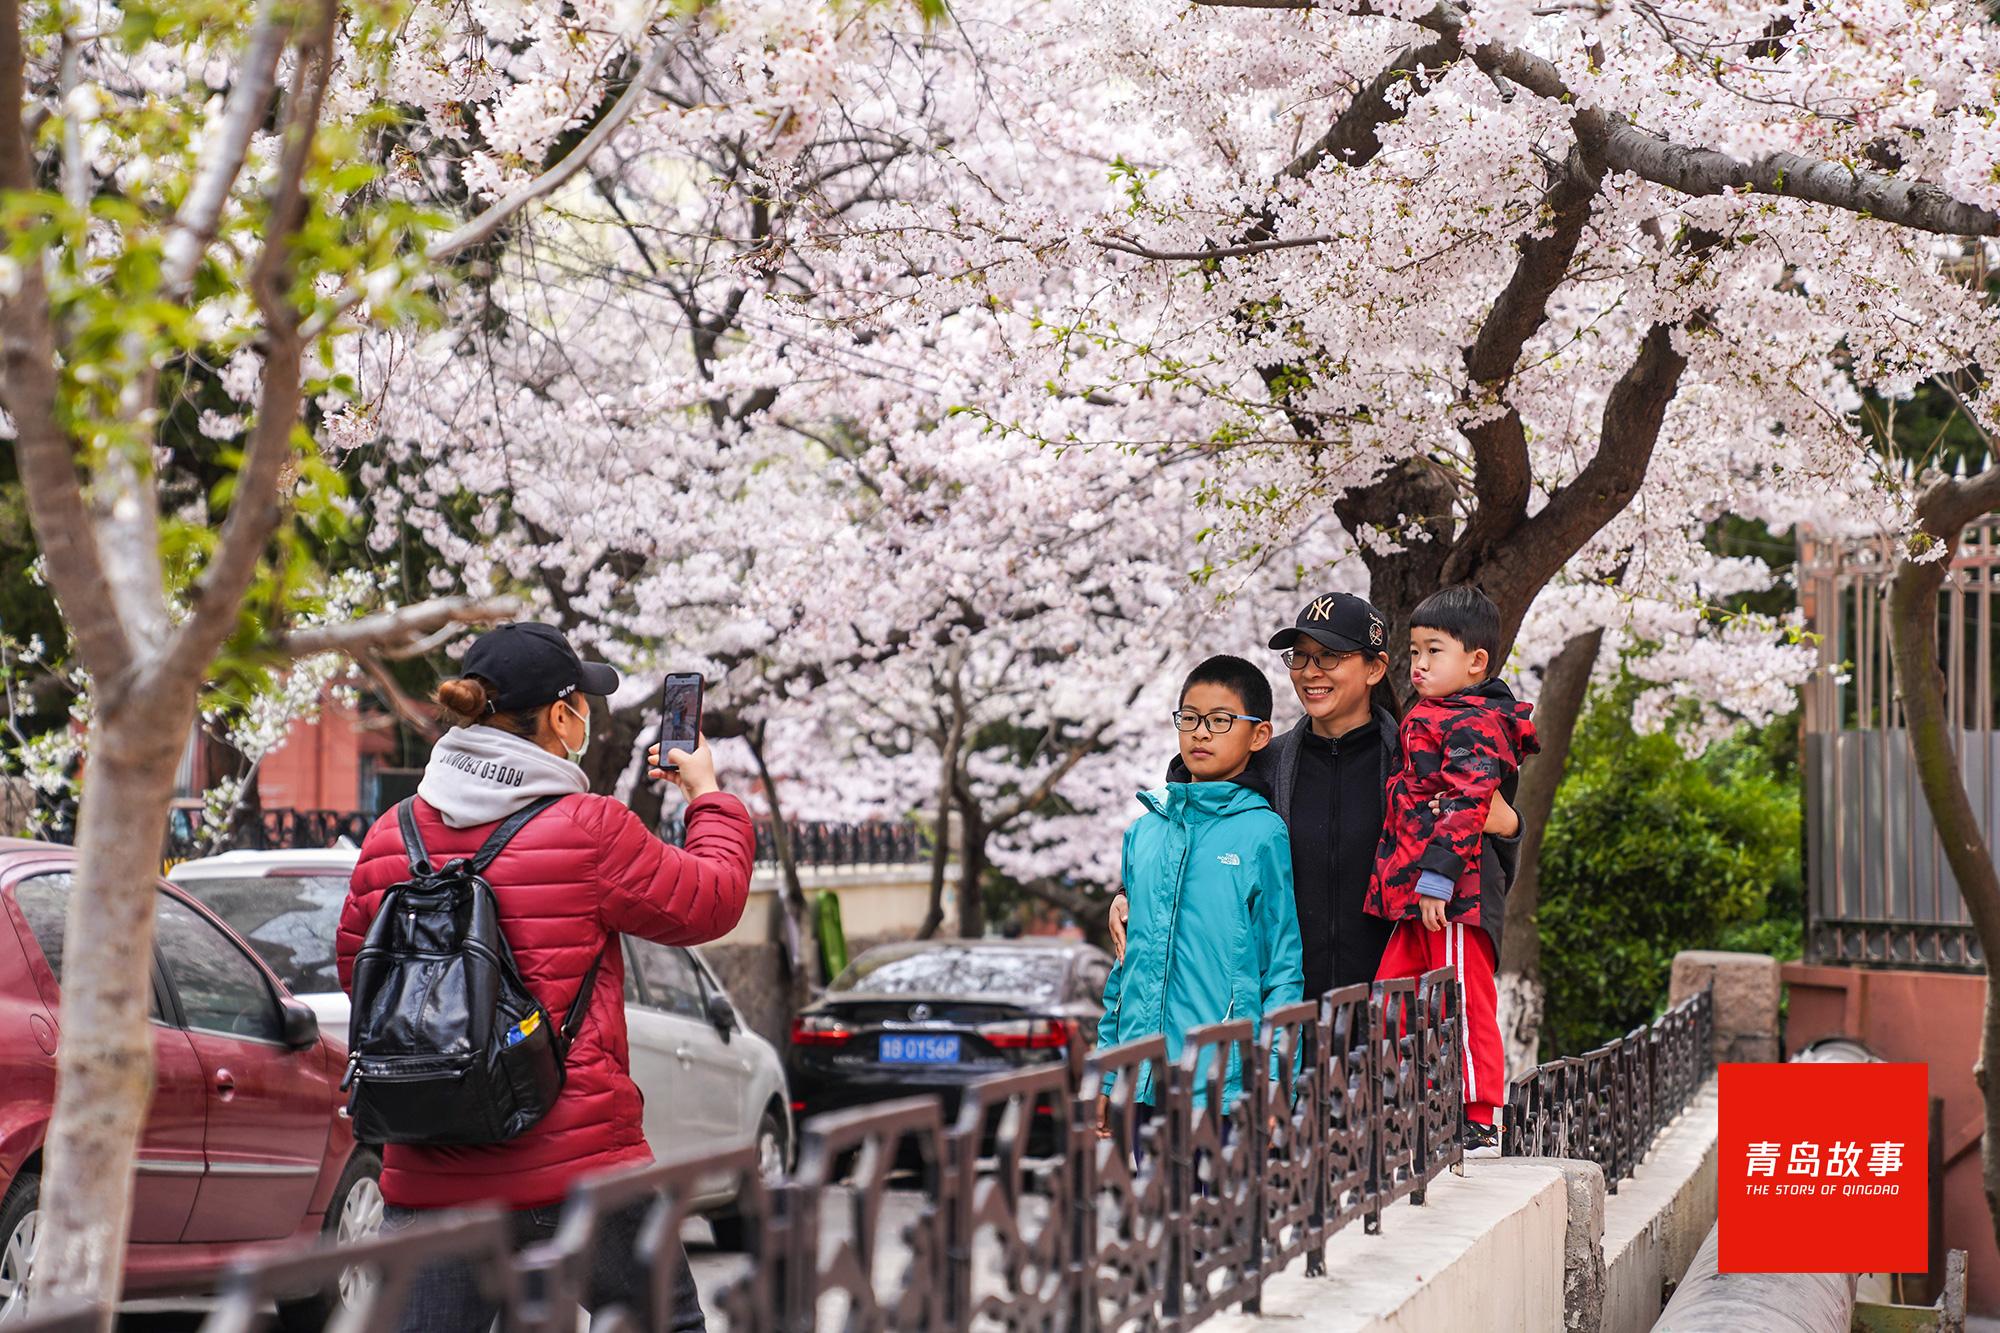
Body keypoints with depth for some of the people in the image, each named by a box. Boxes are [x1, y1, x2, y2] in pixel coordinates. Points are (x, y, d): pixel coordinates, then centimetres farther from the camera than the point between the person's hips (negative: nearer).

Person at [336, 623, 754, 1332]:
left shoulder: (388, 840, 3)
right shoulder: (588, 830, -10)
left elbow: (356, 969, 16)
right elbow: (711, 902, 3)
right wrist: (708, 794, 19)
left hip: (429, 1178, 4)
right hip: (580, 1166, -3)